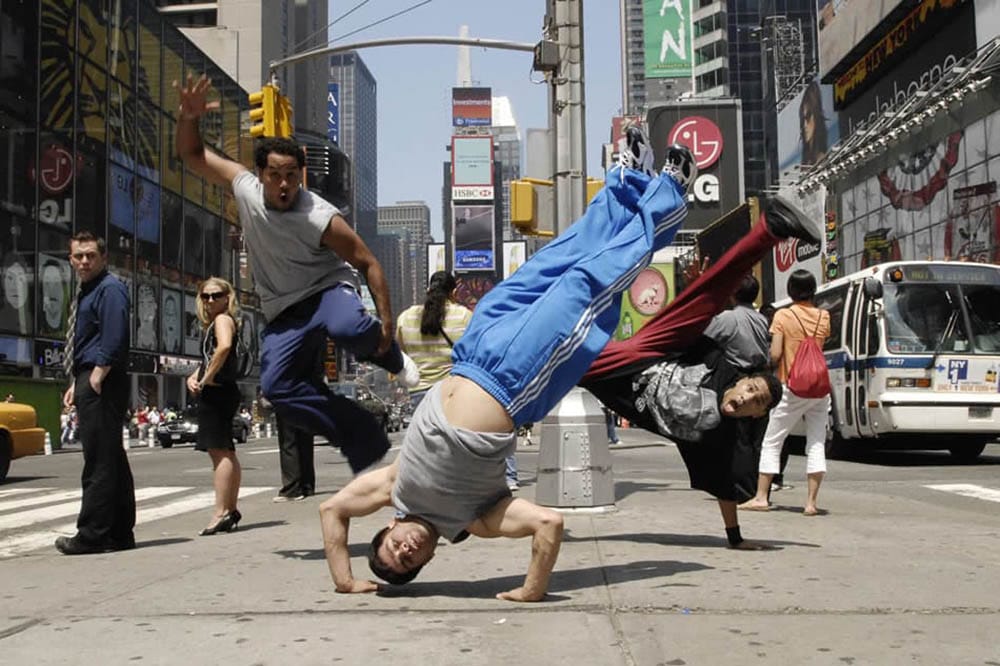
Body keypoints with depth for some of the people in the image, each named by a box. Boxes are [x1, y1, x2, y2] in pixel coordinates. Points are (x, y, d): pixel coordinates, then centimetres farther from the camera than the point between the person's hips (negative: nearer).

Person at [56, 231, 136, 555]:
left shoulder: (109, 288, -8)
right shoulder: (86, 292, 23)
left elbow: (114, 337, -20)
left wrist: (96, 377, -20)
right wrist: (77, 384, 19)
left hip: (101, 384, -11)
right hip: (89, 381, 11)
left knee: (99, 461, -8)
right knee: (112, 459, 11)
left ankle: (92, 535, -6)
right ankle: (120, 533, 17)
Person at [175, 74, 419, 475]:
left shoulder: (322, 219, -21)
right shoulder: (244, 187, -7)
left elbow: (368, 264, -15)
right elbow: (191, 155, 3)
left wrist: (385, 321, -21)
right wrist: (188, 117, -17)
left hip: (327, 290, -4)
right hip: (283, 311, 5)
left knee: (348, 328, -40)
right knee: (276, 386, -16)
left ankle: (390, 356, -3)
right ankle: (365, 440, -9)